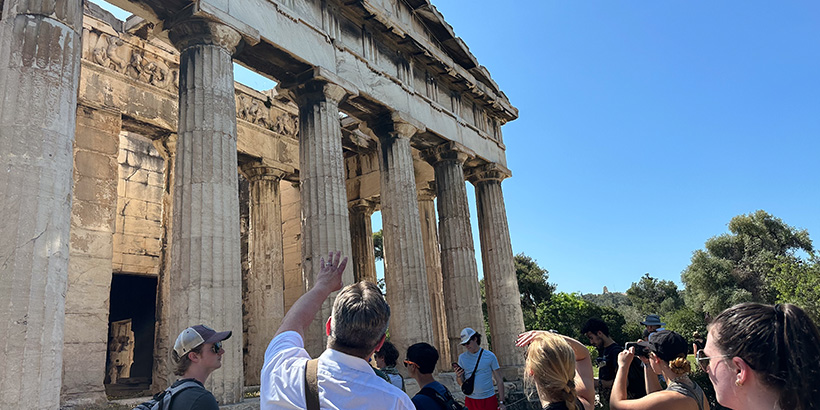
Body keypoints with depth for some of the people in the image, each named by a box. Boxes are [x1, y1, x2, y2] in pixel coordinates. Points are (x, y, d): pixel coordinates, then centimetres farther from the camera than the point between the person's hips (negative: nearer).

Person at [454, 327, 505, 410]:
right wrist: (458, 377, -14)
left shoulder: (490, 356, -1)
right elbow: (461, 383, 8)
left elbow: (499, 381, 1)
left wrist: (501, 402, -4)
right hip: (470, 400, 2)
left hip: (489, 399, -2)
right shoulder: (462, 357, 5)